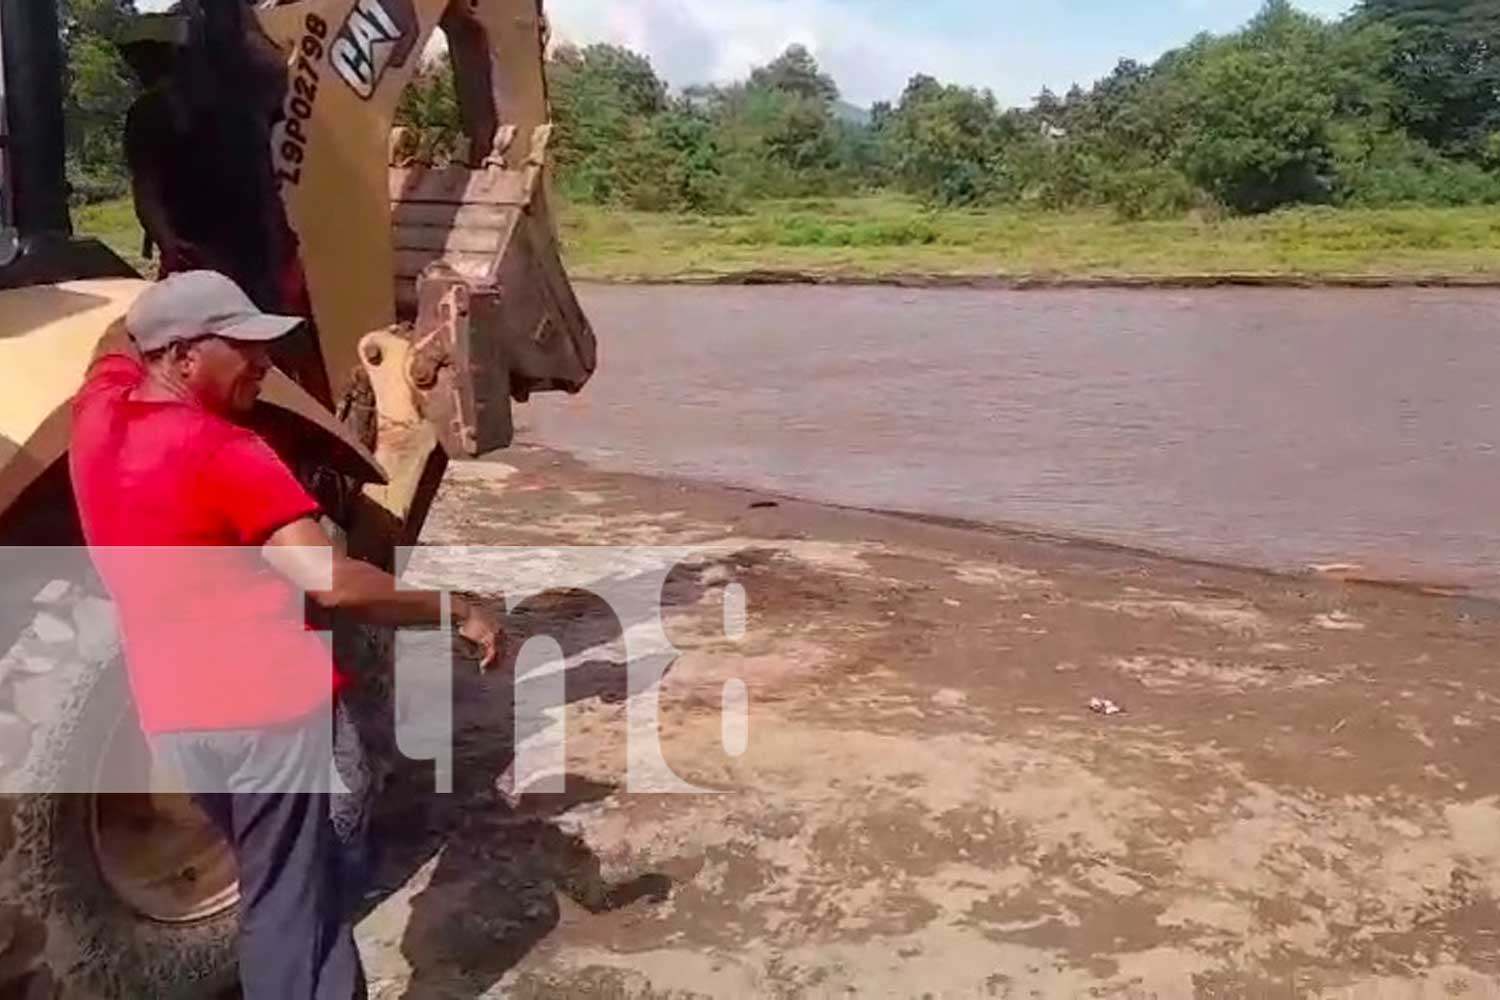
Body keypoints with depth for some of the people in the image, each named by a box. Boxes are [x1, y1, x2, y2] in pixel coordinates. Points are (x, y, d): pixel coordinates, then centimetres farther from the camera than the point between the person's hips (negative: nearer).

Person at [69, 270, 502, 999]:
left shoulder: (100, 409, 3)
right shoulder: (220, 453, -19)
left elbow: (126, 344, 29)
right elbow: (332, 582, -25)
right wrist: (457, 611, -15)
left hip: (177, 717, 8)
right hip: (264, 712, -8)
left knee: (295, 885, 23)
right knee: (288, 908, 6)